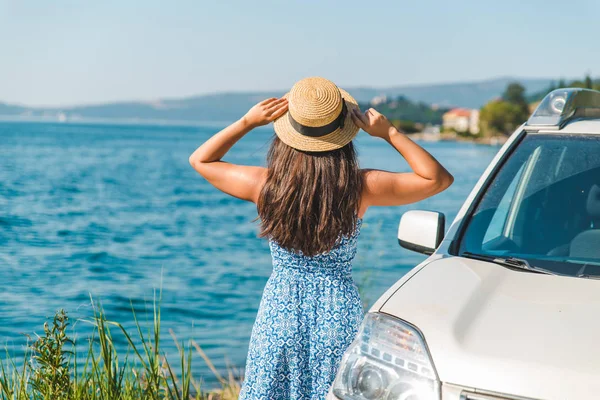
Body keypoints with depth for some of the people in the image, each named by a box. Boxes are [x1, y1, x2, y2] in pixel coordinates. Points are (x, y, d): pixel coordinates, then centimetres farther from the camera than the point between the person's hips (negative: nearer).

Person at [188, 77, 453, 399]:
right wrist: (389, 134, -6)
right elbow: (438, 178, -3)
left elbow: (200, 160, 6)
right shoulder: (361, 188, -14)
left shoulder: (265, 185, -12)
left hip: (279, 312, 1)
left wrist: (247, 122, -2)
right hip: (339, 313, 0)